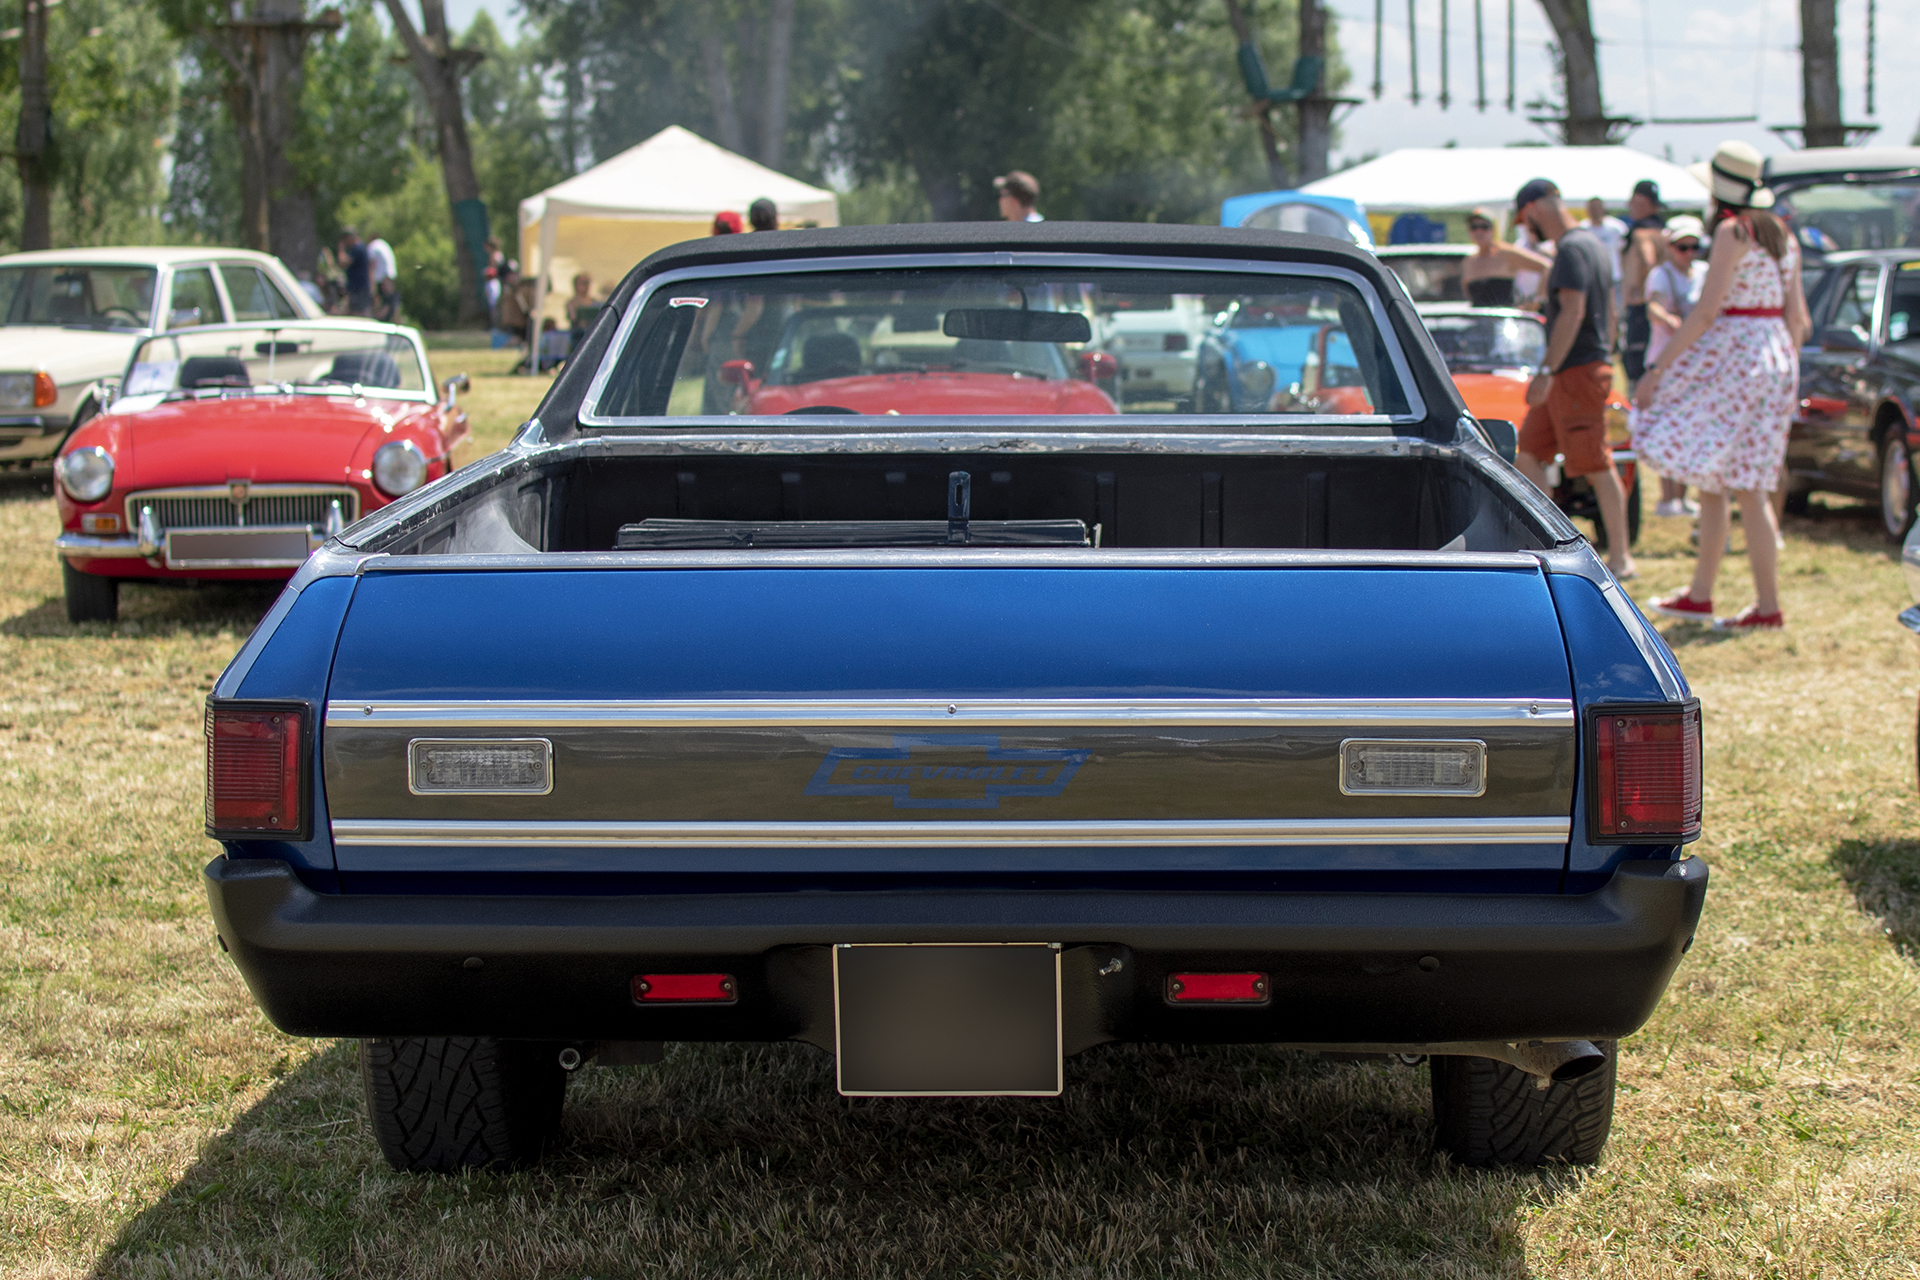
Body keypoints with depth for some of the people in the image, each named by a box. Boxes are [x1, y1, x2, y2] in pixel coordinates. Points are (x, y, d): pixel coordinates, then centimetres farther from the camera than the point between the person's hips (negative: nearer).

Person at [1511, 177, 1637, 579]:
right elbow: (1608, 308, 22)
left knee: (1597, 466, -6)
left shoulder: (1571, 248, -15)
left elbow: (1573, 311, -24)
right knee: (1528, 454, 10)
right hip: (1573, 373, 10)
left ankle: (1620, 558, -3)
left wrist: (1547, 372, -26)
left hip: (1577, 372, -10)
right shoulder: (1590, 242, 16)